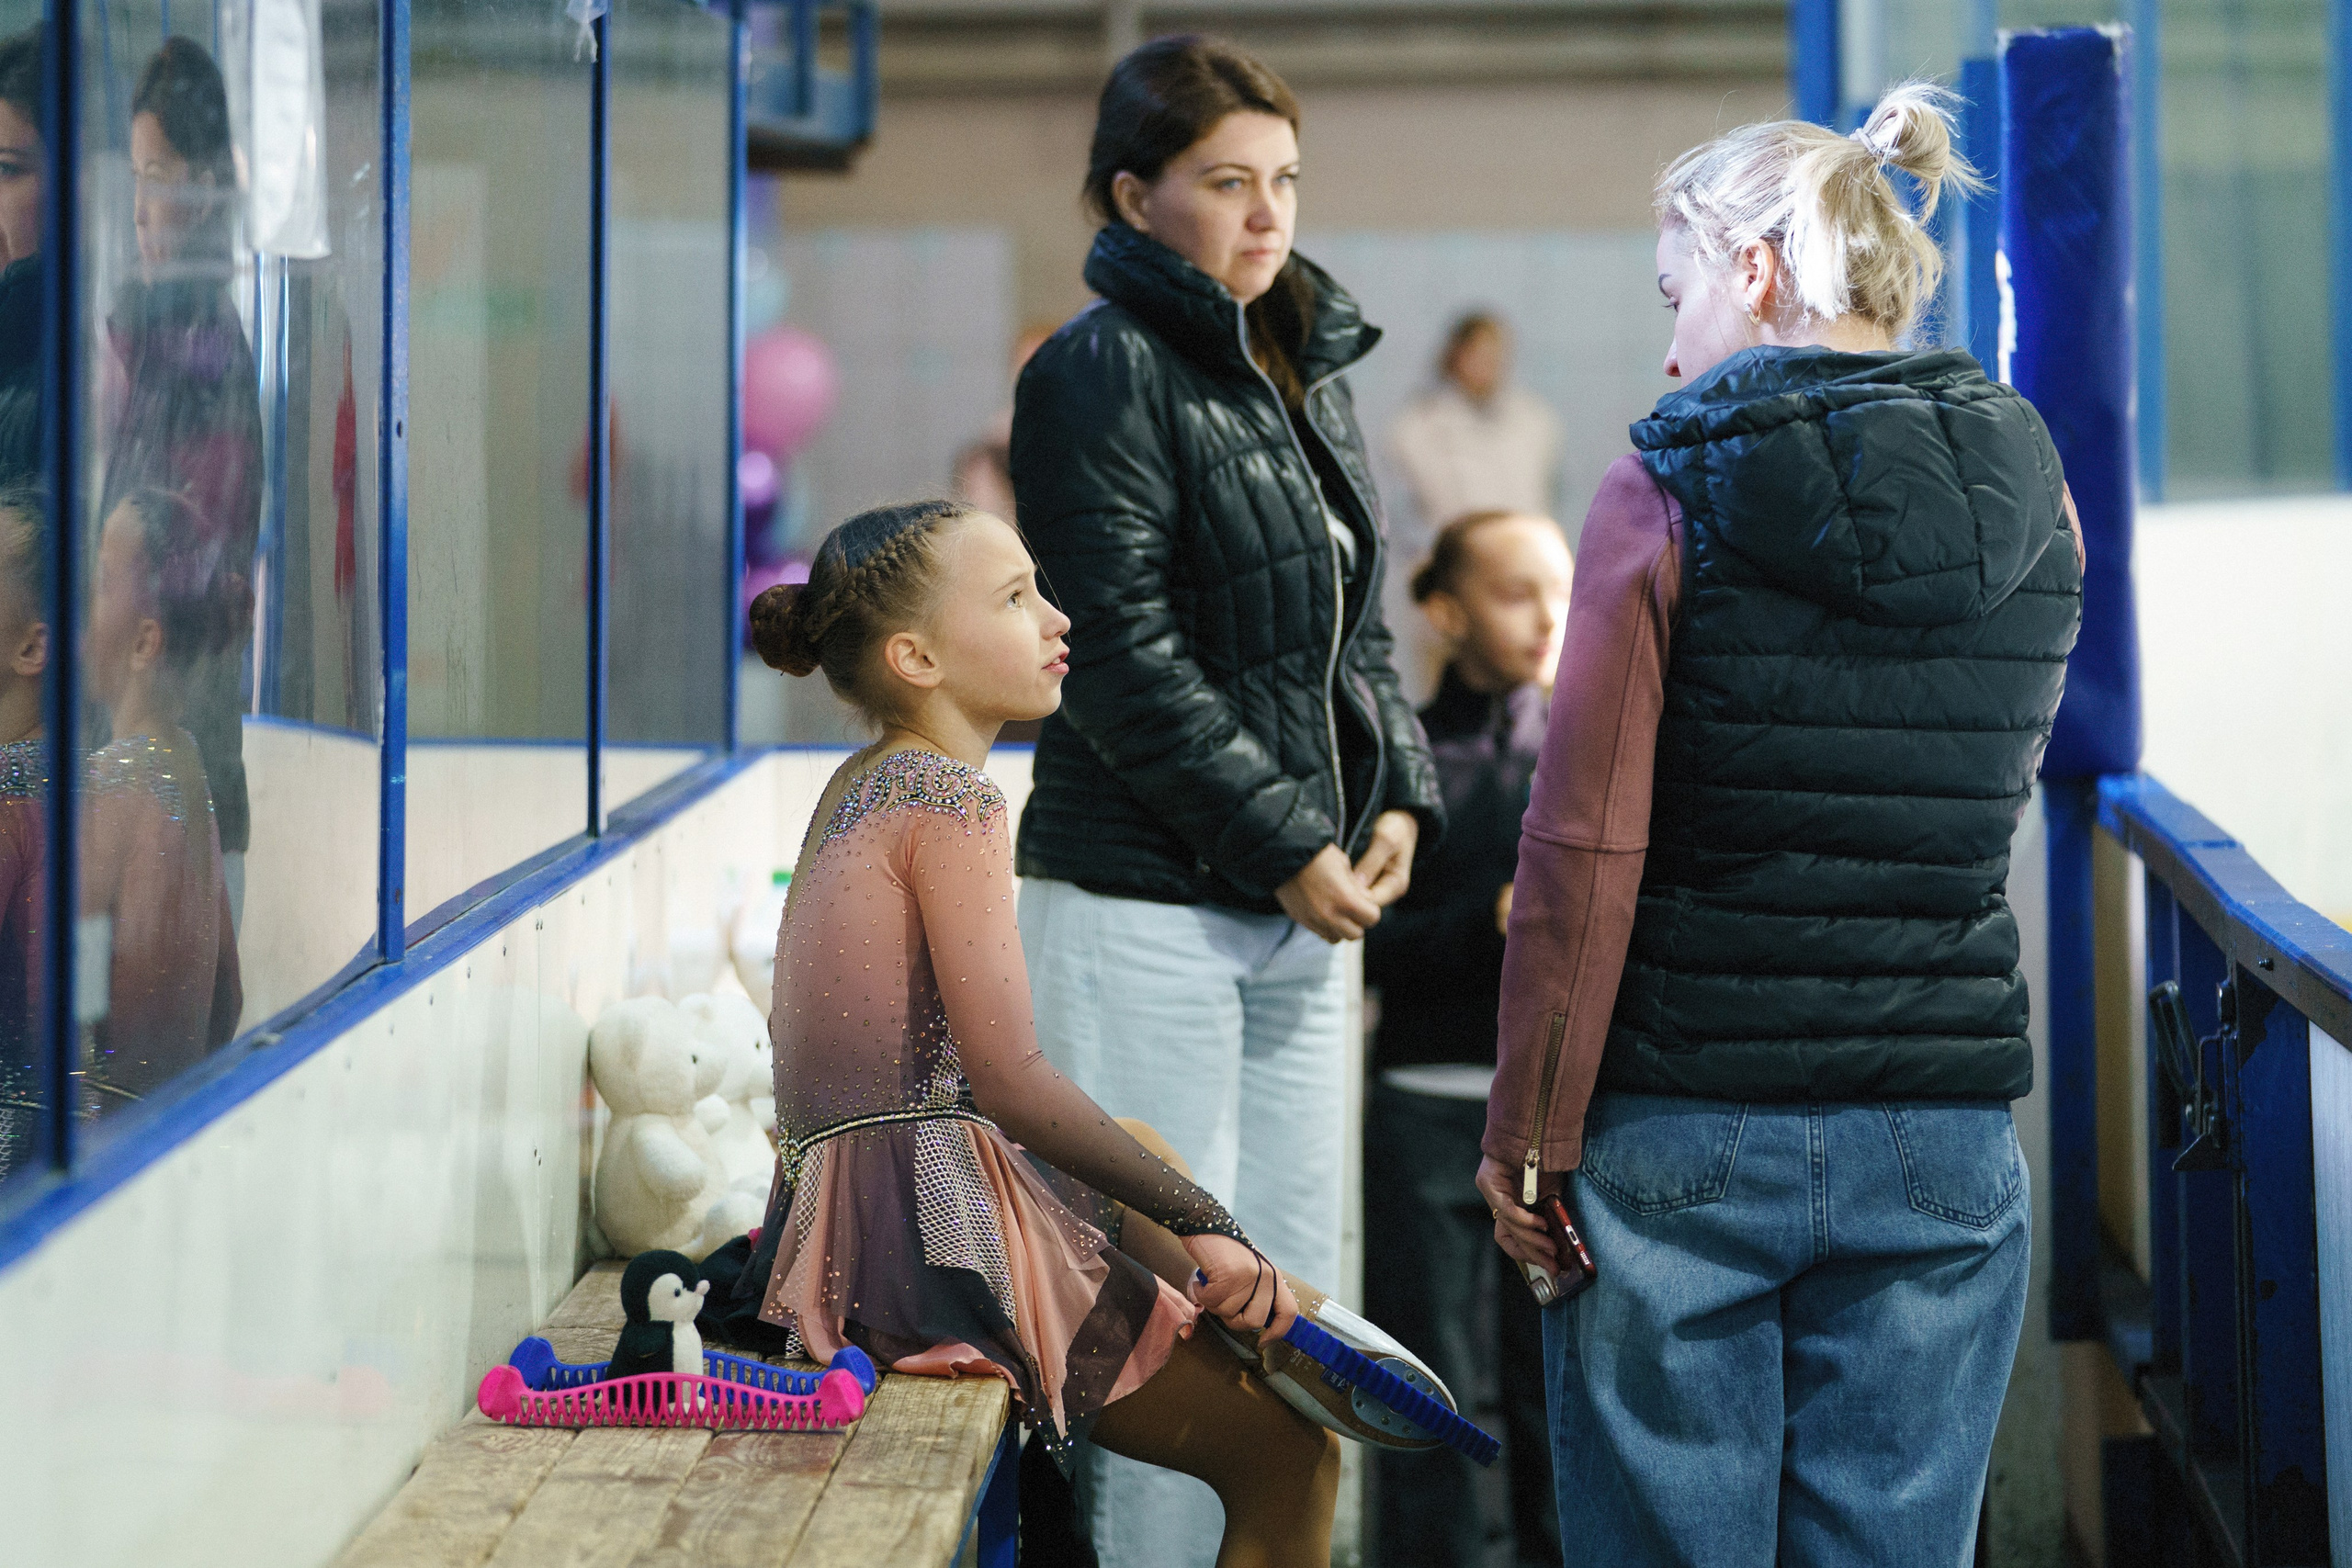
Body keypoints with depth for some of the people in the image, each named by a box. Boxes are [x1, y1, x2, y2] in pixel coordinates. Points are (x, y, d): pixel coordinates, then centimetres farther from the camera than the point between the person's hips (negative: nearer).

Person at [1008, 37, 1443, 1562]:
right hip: (1146, 905, -8)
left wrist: (1396, 797, 2)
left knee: (1295, 1301, 11)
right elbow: (1125, 653, -15)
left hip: (1303, 911, 8)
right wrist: (1286, 844, -16)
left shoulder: (1309, 370, 15)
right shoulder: (1103, 369, -9)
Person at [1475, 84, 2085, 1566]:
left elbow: (1585, 848, -11)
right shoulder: (2034, 499, 4)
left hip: (1686, 1139, -3)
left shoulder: (1668, 495, -9)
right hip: (1941, 1137, 4)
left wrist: (1528, 1138, -5)